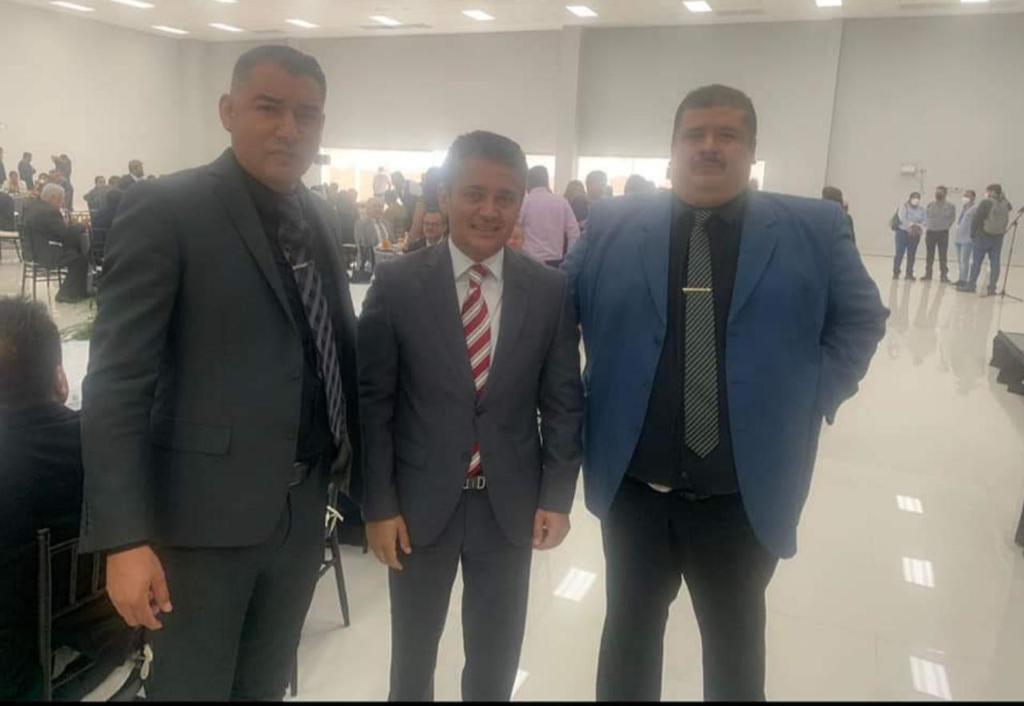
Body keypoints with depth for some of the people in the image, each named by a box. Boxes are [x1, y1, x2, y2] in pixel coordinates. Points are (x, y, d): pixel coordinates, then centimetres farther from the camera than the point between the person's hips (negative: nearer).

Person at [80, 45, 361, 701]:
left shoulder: (321, 217, 8)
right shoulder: (163, 210, -11)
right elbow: (116, 382, -15)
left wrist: (352, 453, 7)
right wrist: (125, 537, -19)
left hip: (303, 505, 6)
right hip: (205, 512, -5)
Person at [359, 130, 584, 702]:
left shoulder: (551, 290, -3)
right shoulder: (398, 284, -8)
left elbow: (564, 400, 1)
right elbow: (372, 402, -6)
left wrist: (557, 497, -4)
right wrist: (379, 505, -7)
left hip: (511, 505, 1)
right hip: (420, 503, 0)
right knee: (413, 654, 21)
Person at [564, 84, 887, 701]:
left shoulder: (816, 229, -1)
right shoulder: (611, 226, 0)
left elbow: (863, 319, 8)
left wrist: (817, 395, -4)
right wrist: (591, 394, -1)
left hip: (747, 495, 0)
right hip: (633, 487, 1)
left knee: (735, 645, 20)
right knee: (631, 631, 20)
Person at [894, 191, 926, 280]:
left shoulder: (921, 210, 12)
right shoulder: (904, 207, -2)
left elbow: (925, 220, 4)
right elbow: (902, 218, -15)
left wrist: (919, 227, -15)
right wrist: (911, 225, -17)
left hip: (915, 234, 4)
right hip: (903, 232, -4)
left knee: (912, 255, 5)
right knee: (899, 253, -7)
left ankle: (909, 273, 10)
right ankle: (895, 273, -1)